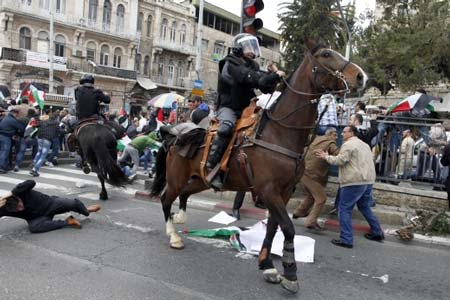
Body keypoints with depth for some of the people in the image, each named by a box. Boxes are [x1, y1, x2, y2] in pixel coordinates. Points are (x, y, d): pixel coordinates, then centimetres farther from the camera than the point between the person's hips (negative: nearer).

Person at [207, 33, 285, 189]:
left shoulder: (253, 66, 12)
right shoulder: (231, 64, -10)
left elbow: (267, 89, 11)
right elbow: (253, 79, -25)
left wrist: (273, 74, -6)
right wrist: (275, 75, -25)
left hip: (246, 108, 8)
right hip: (228, 107, -8)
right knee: (226, 128, -36)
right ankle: (212, 167, -32)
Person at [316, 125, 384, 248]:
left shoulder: (348, 144, -8)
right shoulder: (364, 145, 22)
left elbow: (340, 160, -14)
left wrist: (326, 157, -2)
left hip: (354, 182, -9)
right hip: (368, 180, 9)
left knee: (344, 209, -4)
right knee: (364, 207, 24)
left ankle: (346, 240, -7)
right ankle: (377, 233, 28)